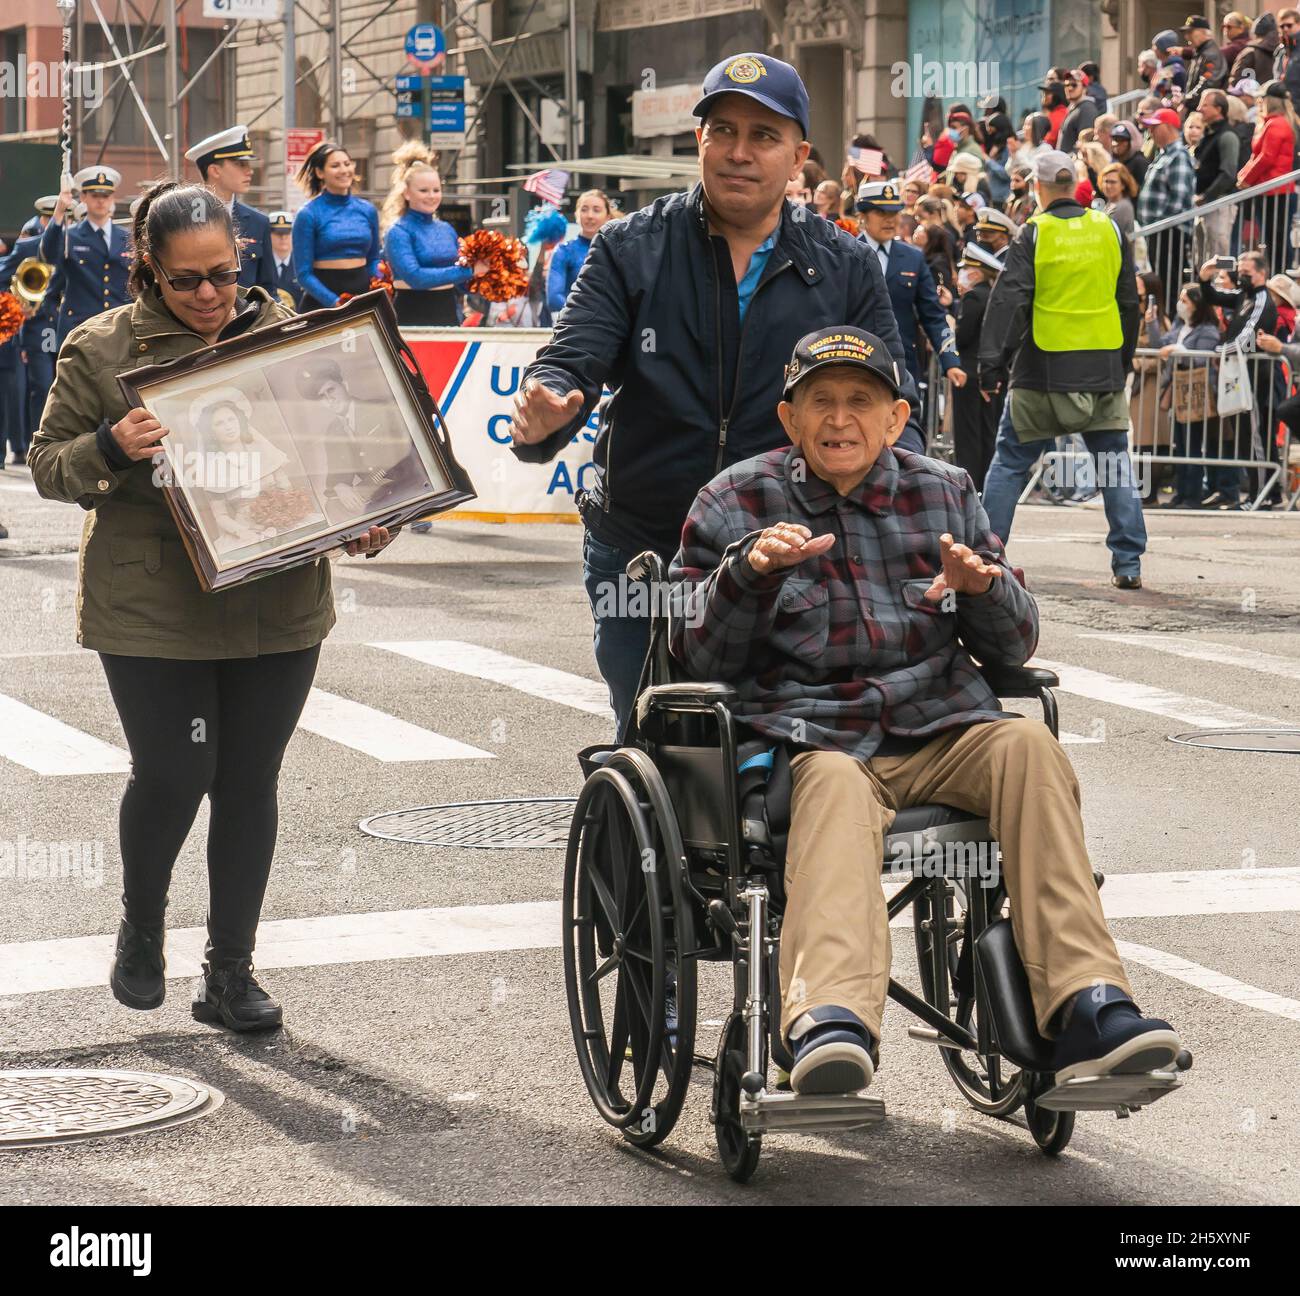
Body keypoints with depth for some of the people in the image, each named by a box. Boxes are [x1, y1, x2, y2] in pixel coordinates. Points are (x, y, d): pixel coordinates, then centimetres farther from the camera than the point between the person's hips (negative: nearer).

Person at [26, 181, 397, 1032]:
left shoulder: (283, 333, 7)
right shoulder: (102, 351, -2)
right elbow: (49, 466, 1)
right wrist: (111, 449, -21)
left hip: (278, 604, 3)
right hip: (153, 606, -3)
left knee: (250, 782, 6)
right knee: (172, 776, -4)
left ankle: (232, 969, 17)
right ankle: (141, 929, 25)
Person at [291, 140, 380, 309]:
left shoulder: (367, 210, 9)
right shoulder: (308, 215, -4)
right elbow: (303, 273, -7)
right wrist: (335, 302, -19)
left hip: (363, 291, 4)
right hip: (322, 300, -4)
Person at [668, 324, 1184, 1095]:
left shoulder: (945, 494, 18)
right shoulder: (736, 505, 12)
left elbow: (1013, 648, 18)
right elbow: (701, 659, 6)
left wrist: (985, 588, -6)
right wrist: (750, 571, -12)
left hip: (943, 735, 3)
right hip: (813, 739, -3)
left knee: (1029, 746, -29)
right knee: (836, 788, -38)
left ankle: (1087, 1008, -37)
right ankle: (831, 1022, -64)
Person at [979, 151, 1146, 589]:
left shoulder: (1033, 233, -5)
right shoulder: (1110, 231, 5)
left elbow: (1010, 302, -10)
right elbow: (1129, 302, 11)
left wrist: (992, 363, -8)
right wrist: (1124, 362, 21)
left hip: (1043, 368, -2)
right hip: (1103, 369, 2)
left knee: (1010, 461, 7)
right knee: (1114, 464, 9)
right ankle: (1128, 564, 4)